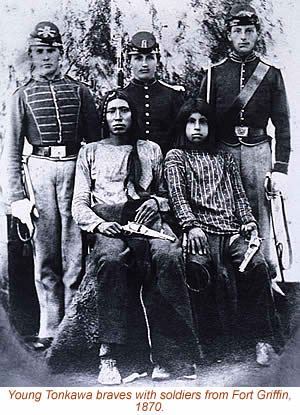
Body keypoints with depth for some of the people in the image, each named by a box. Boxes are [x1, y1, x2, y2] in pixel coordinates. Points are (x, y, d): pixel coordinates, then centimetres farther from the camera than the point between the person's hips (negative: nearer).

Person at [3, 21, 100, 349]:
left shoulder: (79, 91, 12)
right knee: (44, 252, 2)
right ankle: (49, 328, 9)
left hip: (75, 167, 0)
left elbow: (96, 138, 11)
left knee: (75, 251, 0)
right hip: (40, 168, 0)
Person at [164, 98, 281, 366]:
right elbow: (177, 195, 1)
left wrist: (249, 222, 3)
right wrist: (191, 226, -15)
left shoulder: (225, 158, 29)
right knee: (222, 273, -32)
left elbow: (239, 195, 22)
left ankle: (264, 339, -17)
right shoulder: (176, 156, 16)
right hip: (202, 230, -3)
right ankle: (230, 343, -20)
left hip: (233, 230, 3)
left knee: (257, 265, -26)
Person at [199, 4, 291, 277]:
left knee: (259, 212, 0)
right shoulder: (215, 73, 8)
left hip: (259, 151, 0)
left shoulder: (271, 74, 7)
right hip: (222, 151, 1)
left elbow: (282, 124, 4)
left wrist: (281, 168, -4)